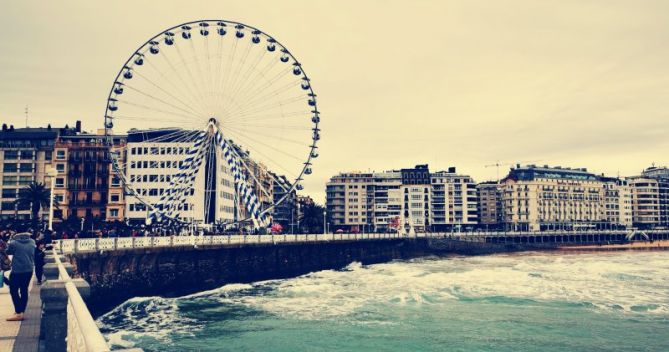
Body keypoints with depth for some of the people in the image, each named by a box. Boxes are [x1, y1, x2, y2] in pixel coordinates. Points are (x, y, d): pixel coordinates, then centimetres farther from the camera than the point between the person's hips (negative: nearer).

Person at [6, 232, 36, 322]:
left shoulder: (14, 243, -10)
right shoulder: (32, 242, 3)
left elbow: (8, 252, 9)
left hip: (17, 270, -5)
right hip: (29, 269, 5)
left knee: (14, 291, 3)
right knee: (24, 290, 11)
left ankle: (18, 313, -5)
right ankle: (21, 311, 17)